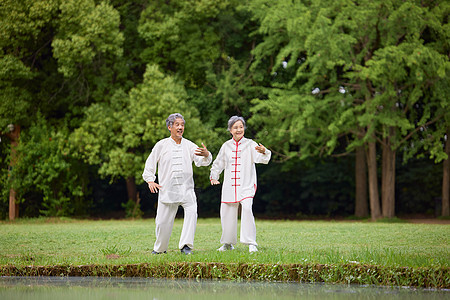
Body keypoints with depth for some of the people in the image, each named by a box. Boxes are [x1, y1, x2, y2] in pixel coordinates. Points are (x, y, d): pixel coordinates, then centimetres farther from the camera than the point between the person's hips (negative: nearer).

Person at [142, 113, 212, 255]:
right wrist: (150, 181, -1)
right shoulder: (161, 145, 6)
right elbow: (150, 164, 12)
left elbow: (201, 162, -4)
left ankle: (186, 246, -22)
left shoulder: (189, 145, 7)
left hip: (186, 189, 0)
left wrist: (206, 155, -26)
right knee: (163, 220, 2)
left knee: (192, 212, -22)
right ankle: (160, 248, 25)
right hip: (167, 189, 0)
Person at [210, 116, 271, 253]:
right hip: (229, 186, 4)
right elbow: (218, 163, 21)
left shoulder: (250, 144, -1)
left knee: (247, 209, -25)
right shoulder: (226, 146, 9)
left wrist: (264, 152, -38)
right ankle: (228, 243, 27)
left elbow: (262, 159, -16)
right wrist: (214, 176, 7)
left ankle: (251, 243, -23)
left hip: (246, 186, -4)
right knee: (227, 213, 6)